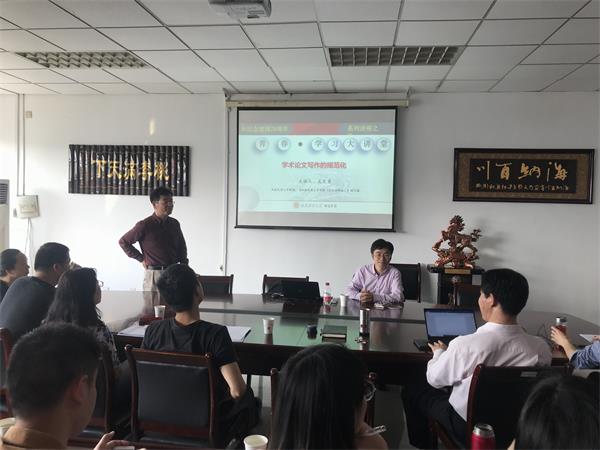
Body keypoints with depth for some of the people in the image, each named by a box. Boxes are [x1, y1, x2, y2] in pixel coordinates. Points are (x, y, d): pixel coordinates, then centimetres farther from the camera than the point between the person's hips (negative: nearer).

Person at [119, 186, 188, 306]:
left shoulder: (174, 224, 7)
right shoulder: (144, 225, -9)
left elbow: (182, 247, 19)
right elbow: (123, 242, 0)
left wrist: (183, 264, 10)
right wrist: (141, 259, -2)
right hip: (154, 274, -5)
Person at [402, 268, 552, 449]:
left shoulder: (465, 345, -32)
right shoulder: (542, 348, -19)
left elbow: (434, 379, -13)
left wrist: (439, 353, 8)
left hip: (469, 427, -4)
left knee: (411, 391, 18)